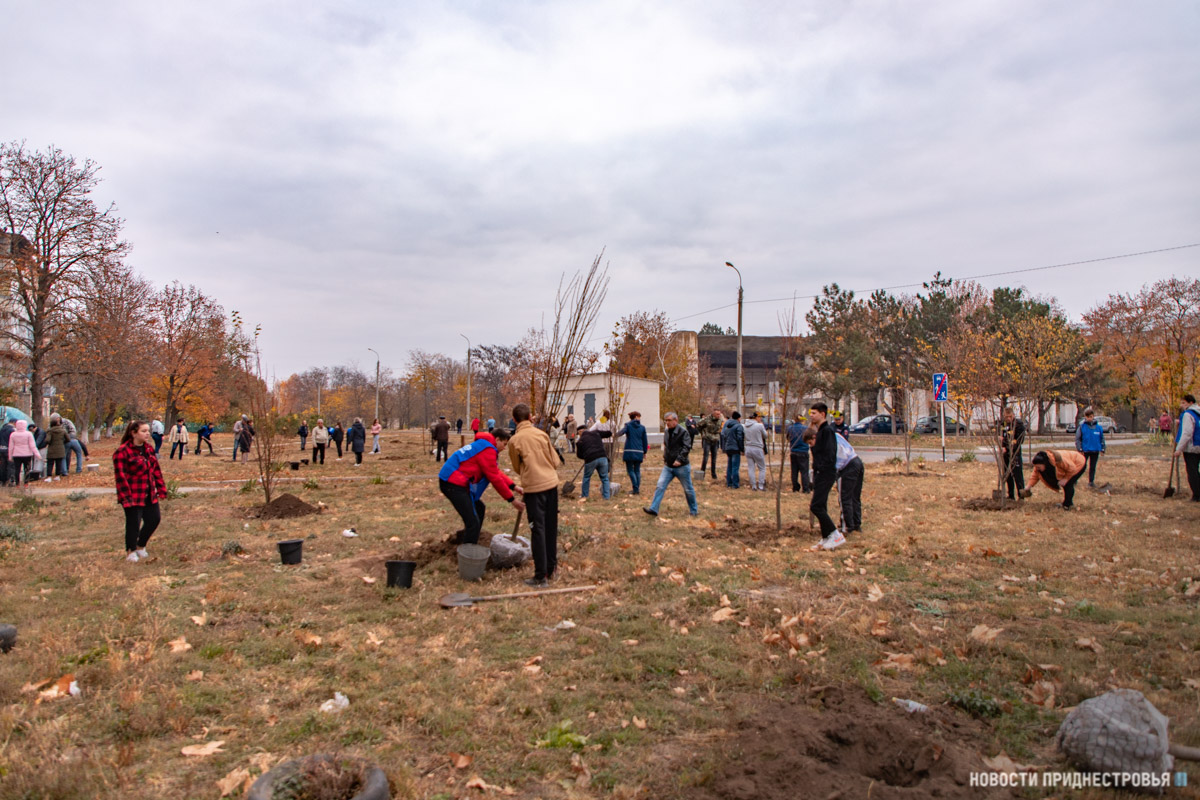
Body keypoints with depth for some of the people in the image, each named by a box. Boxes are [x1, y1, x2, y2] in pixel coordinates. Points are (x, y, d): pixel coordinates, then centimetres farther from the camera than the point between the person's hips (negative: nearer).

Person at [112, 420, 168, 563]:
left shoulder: (149, 449, 10)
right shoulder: (122, 452, -13)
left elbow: (156, 470, 14)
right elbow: (120, 476, -15)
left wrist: (161, 489, 10)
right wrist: (126, 496, -18)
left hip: (149, 494, 7)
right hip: (133, 496, -7)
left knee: (154, 519, 9)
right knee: (133, 523, 0)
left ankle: (140, 546, 31)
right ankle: (130, 551, 21)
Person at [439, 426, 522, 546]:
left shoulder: (482, 445, 22)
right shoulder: (488, 450, -12)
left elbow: (496, 472, 23)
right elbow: (495, 478, -12)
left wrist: (513, 486, 14)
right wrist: (512, 499, -5)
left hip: (451, 481, 11)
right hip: (453, 484, -11)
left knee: (479, 508, 24)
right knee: (473, 522, -13)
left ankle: (469, 542, 31)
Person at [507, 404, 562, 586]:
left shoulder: (514, 440, -5)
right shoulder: (541, 434, 2)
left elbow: (517, 468, 7)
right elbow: (556, 461, 7)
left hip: (533, 487, -3)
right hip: (551, 483, 4)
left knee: (538, 530, 1)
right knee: (551, 528, 13)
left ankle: (541, 576, 4)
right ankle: (552, 569, 24)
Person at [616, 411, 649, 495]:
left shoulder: (628, 425, 0)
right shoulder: (642, 427, 7)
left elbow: (622, 432, -19)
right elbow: (645, 441, 10)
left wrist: (616, 435, 0)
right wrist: (645, 452, 18)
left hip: (629, 451, -3)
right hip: (639, 452, 3)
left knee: (630, 470, 1)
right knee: (637, 470, 12)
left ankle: (635, 488, -12)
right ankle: (637, 489, 9)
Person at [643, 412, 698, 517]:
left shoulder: (683, 431, -12)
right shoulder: (666, 432, 9)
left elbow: (687, 447, -19)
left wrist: (680, 459, -27)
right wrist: (665, 459, 17)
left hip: (681, 466, -6)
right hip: (668, 466, 6)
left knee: (688, 489, 7)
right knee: (660, 486, -6)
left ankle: (694, 511, 23)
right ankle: (653, 509, -7)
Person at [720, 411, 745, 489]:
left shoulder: (726, 425, 11)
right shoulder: (738, 426, -12)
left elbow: (722, 435, 14)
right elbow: (740, 439, -15)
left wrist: (723, 447, 18)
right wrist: (742, 449, -9)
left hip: (727, 448, 7)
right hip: (735, 448, -7)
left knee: (729, 466, 15)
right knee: (735, 467, -3)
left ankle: (729, 483, 18)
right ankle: (735, 484, -1)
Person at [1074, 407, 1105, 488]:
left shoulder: (1098, 427, 3)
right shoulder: (1082, 427, -6)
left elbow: (1102, 439, 11)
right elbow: (1077, 439, -5)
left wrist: (1102, 449, 6)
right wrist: (1080, 449, -12)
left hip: (1095, 450, 3)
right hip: (1085, 450, -3)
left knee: (1092, 467, 12)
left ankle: (1091, 482, 21)